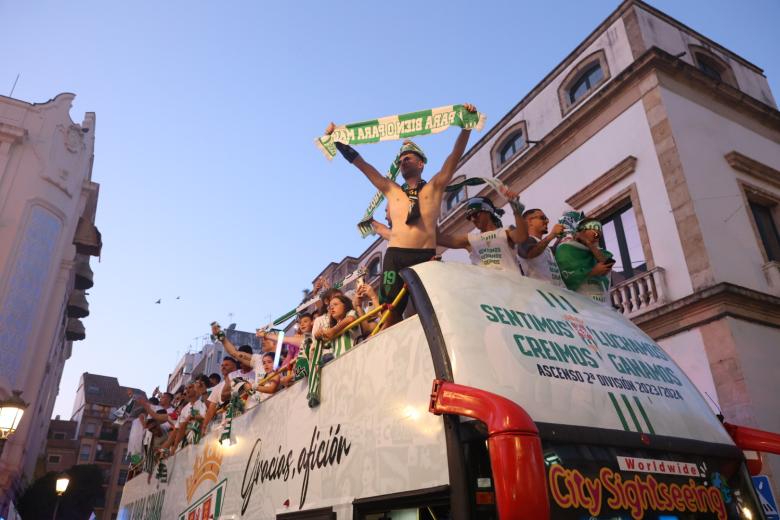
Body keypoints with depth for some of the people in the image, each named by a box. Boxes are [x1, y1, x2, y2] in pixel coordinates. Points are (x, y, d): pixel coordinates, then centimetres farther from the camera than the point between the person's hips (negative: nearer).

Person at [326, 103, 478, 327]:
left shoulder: (433, 188, 16)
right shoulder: (391, 190, 20)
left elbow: (456, 155, 7)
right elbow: (360, 163, 20)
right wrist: (336, 139, 19)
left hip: (426, 257, -1)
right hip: (395, 257, 1)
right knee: (391, 313, -5)